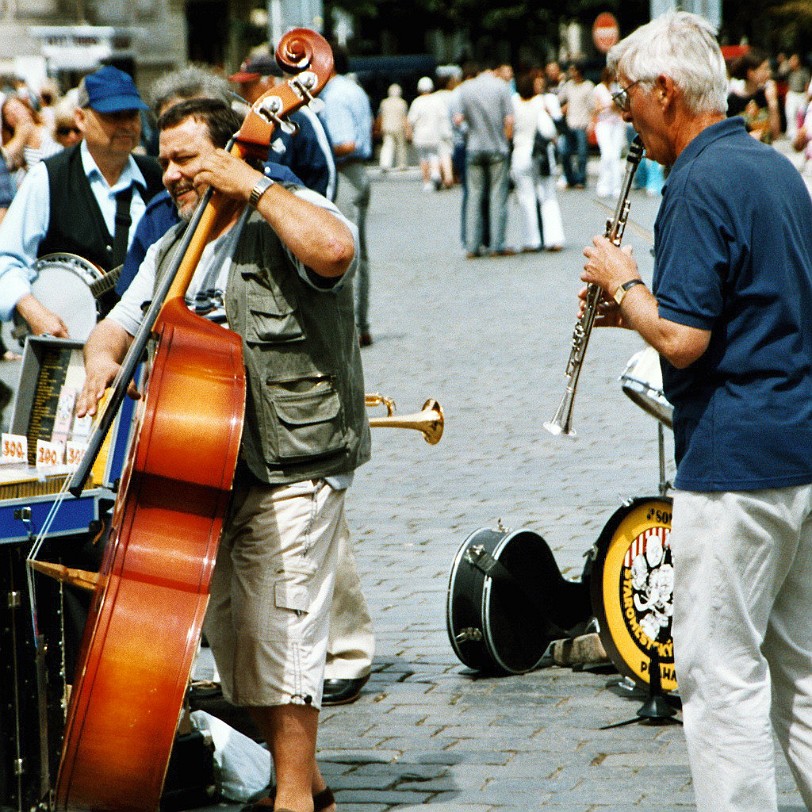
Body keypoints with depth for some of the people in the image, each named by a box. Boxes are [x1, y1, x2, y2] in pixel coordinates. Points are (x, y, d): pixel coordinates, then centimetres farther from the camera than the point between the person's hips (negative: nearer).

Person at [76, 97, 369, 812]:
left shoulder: (291, 220, -7)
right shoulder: (170, 251, 17)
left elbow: (334, 250, -30)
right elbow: (116, 327, 21)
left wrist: (254, 187, -22)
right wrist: (103, 360, -3)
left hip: (292, 468, -8)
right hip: (206, 473, 8)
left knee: (279, 630, -10)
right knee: (235, 638, 12)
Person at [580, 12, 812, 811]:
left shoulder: (701, 184, -16)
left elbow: (682, 341, -21)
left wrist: (624, 282, -4)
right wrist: (639, 306, 15)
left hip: (734, 460, -9)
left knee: (720, 671, -2)